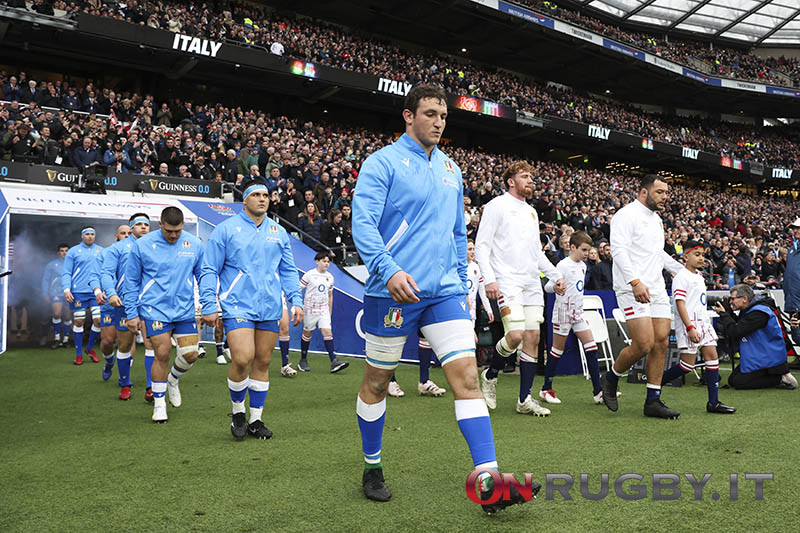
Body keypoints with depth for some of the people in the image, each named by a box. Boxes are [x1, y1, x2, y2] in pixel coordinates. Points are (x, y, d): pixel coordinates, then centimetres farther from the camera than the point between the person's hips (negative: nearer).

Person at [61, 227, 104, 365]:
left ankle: (90, 348, 17)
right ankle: (79, 353, 13)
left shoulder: (101, 251, 12)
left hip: (96, 292, 2)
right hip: (78, 292, -2)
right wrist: (66, 289, -10)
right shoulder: (73, 251, 5)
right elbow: (66, 273, 3)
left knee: (98, 320, -6)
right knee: (79, 322, 3)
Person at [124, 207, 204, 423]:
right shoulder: (142, 245, -3)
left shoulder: (195, 245, 2)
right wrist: (131, 314, 2)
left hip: (185, 310, 2)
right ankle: (159, 403, 15)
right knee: (162, 355, -3)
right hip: (155, 309, -2)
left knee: (190, 355, -1)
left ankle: (172, 379, 32)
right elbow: (131, 282, 3)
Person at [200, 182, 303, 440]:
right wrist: (209, 306, -5)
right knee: (242, 359, -17)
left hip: (270, 309, 4)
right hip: (238, 306, -4)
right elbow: (209, 271, 2)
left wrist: (295, 300, 5)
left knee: (262, 362, 7)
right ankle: (237, 412, 9)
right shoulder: (226, 229, 2)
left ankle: (255, 420, 19)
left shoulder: (279, 233, 13)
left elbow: (288, 271, 17)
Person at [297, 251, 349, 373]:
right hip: (310, 309, -3)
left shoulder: (330, 277, 8)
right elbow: (299, 290, -4)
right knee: (307, 334, 7)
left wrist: (330, 312, 17)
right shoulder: (309, 275, -6)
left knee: (327, 332, -10)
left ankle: (334, 362, -17)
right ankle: (303, 361, 22)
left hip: (324, 310, 3)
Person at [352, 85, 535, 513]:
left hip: (444, 292, 5)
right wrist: (389, 270, -29)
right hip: (393, 291, -4)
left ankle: (489, 482, -8)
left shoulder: (450, 169, 16)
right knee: (377, 381, 9)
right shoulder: (382, 163, -3)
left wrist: (461, 283, 19)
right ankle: (372, 468, 28)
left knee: (467, 376, -7)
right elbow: (362, 224, -15)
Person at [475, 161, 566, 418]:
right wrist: (489, 279, -18)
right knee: (515, 335, -19)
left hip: (532, 284, 7)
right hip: (507, 281, -7)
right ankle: (490, 376, 9)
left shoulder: (531, 211, 22)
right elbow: (481, 245, -7)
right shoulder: (497, 205, 0)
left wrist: (556, 275, 17)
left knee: (533, 337, 1)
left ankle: (525, 399, 8)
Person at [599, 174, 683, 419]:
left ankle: (653, 401, 9)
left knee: (661, 343, 2)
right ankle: (610, 378, 11)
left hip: (656, 289, 9)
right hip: (633, 289, -9)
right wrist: (635, 282, -28)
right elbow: (618, 250, -18)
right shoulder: (627, 215, -7)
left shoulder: (656, 219, 21)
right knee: (644, 345, -14)